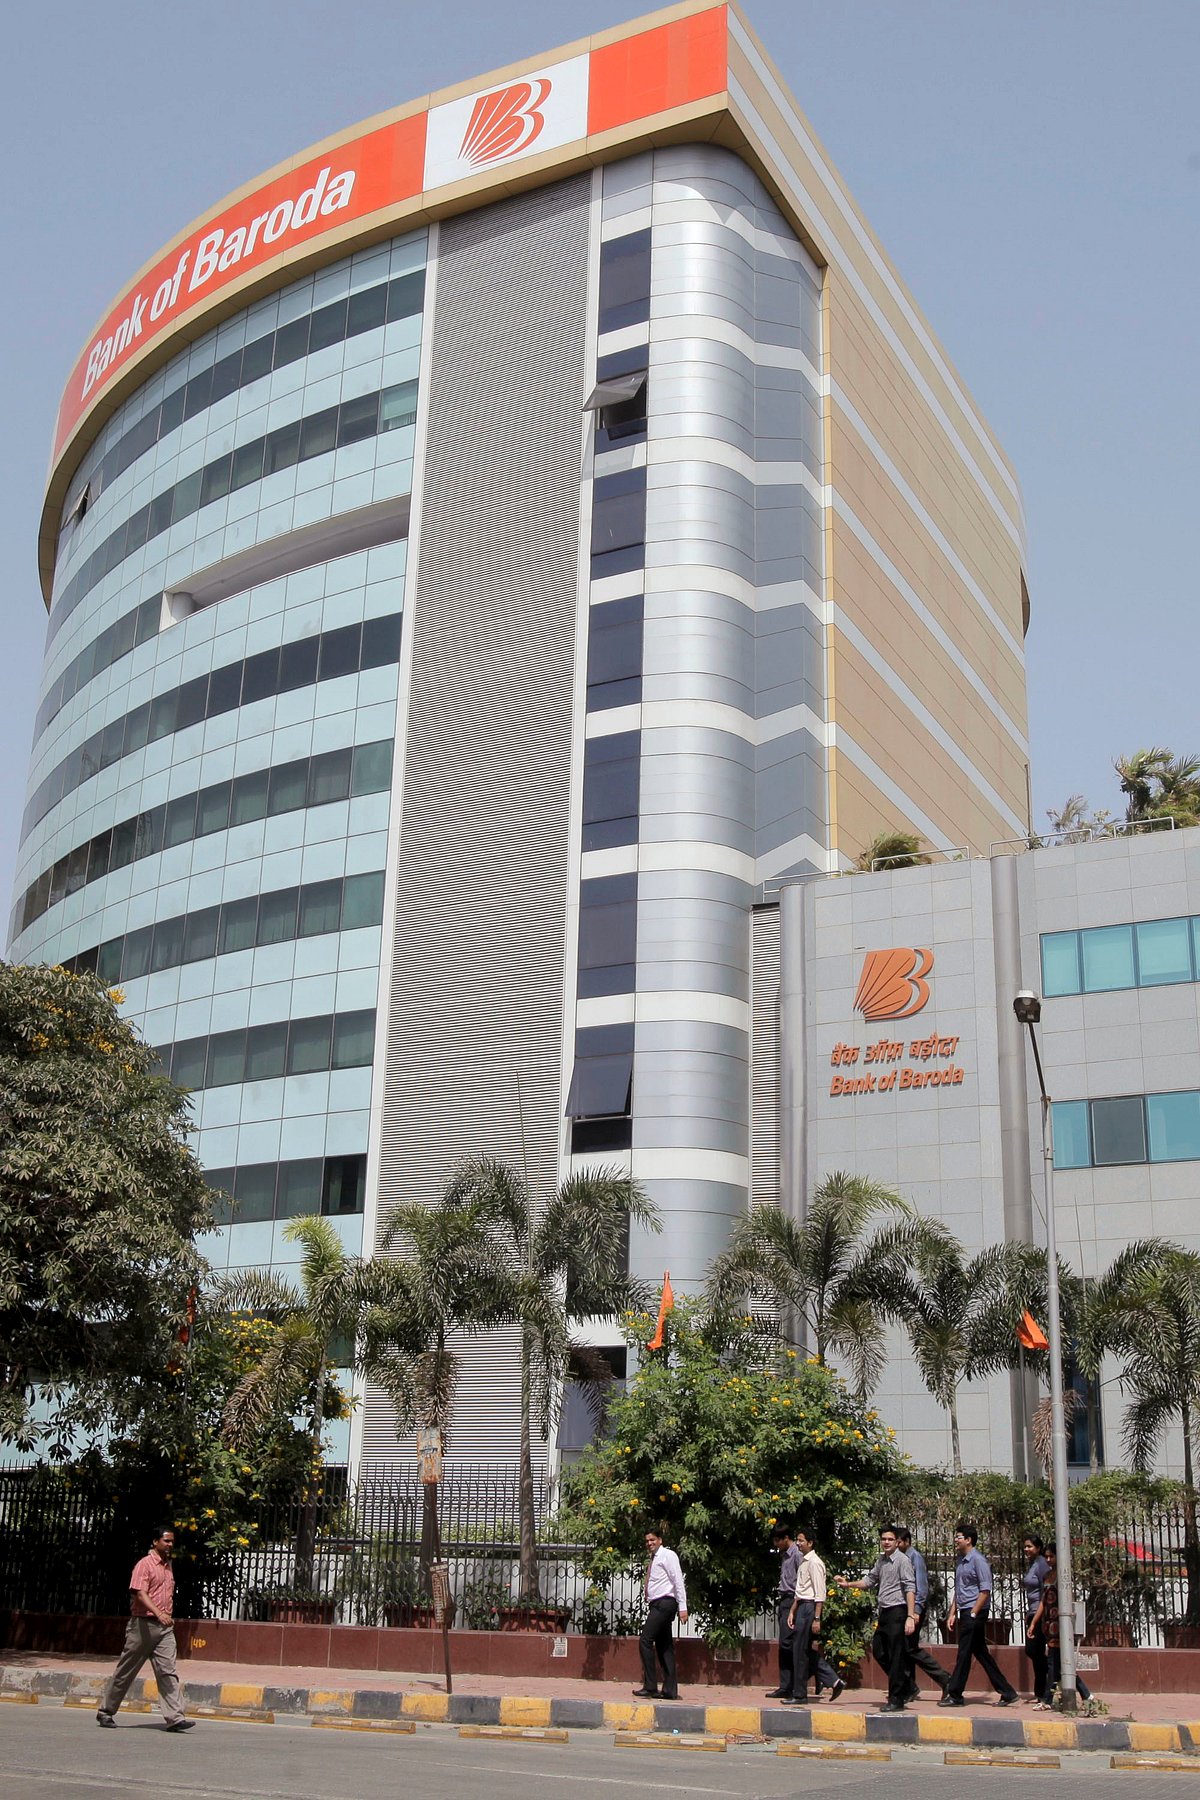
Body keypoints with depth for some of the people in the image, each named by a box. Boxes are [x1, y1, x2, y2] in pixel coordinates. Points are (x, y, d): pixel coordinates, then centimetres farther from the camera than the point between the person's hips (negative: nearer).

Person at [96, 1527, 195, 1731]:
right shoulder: (145, 1565, -8)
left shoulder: (168, 1565, 16)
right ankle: (105, 1711, 21)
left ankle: (174, 1717, -11)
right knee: (126, 1670, 5)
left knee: (168, 1671, -5)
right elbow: (140, 1593, -21)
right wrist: (158, 1614, -33)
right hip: (144, 1624, -6)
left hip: (165, 1627, 6)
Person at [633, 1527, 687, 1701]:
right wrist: (649, 1607, 13)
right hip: (656, 1605, 9)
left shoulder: (668, 1556, -5)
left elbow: (678, 1581, -12)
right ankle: (669, 1690, 9)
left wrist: (682, 1607, -19)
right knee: (663, 1646, 8)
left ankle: (650, 1686, -13)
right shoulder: (653, 1560, 20)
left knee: (645, 1640, -14)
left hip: (665, 1603, -9)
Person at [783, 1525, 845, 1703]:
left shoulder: (814, 1563, -14)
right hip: (802, 1607, 9)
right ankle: (833, 1681, 14)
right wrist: (792, 1611, 19)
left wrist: (817, 1618, -21)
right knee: (810, 1650, 10)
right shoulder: (802, 1562, 15)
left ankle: (799, 1694, 6)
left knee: (801, 1651, -2)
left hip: (810, 1607, -9)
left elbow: (820, 1594, -17)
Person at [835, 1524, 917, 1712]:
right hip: (884, 1612, 9)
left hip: (897, 1611, -9)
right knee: (878, 1651, 12)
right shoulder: (881, 1560, 15)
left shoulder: (902, 1561, -10)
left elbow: (910, 1589, -16)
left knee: (895, 1656, -4)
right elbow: (870, 1580, 26)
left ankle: (896, 1700, 4)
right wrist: (848, 1584, 18)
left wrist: (910, 1616, -23)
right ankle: (905, 1684, 28)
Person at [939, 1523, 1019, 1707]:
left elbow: (985, 1590, -16)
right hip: (965, 1612, 9)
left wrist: (973, 1613, -18)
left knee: (964, 1654, -4)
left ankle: (954, 1695, 1)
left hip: (975, 1612, -9)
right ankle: (1007, 1693, 14)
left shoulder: (978, 1560, -12)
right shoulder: (960, 1561, 14)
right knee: (981, 1653, 10)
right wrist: (952, 1613, 16)